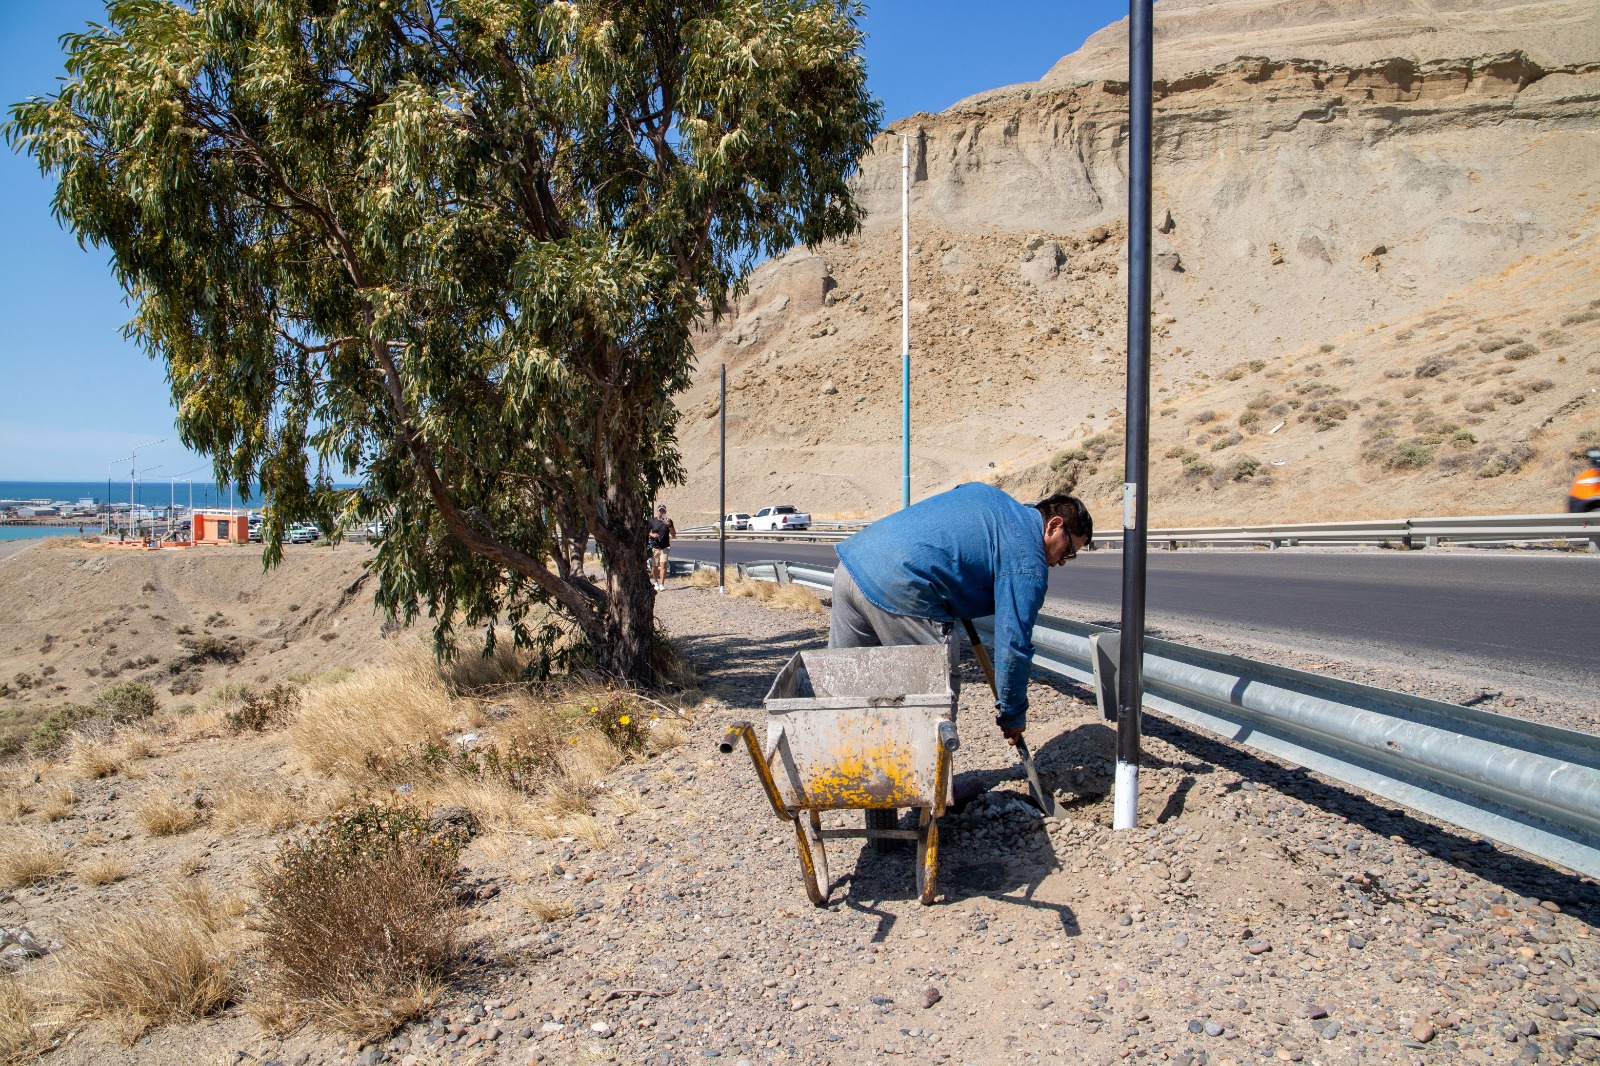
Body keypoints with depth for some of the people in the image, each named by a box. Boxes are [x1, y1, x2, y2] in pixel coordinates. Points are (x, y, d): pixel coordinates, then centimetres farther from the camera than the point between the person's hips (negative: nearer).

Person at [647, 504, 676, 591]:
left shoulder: (668, 521, 5)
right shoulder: (652, 521, 5)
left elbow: (674, 535, 3)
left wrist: (669, 526, -12)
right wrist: (652, 534, -9)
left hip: (664, 547, -1)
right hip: (654, 547, 1)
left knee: (663, 565, -14)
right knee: (654, 566, 7)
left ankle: (662, 584, -14)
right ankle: (656, 582, 28)